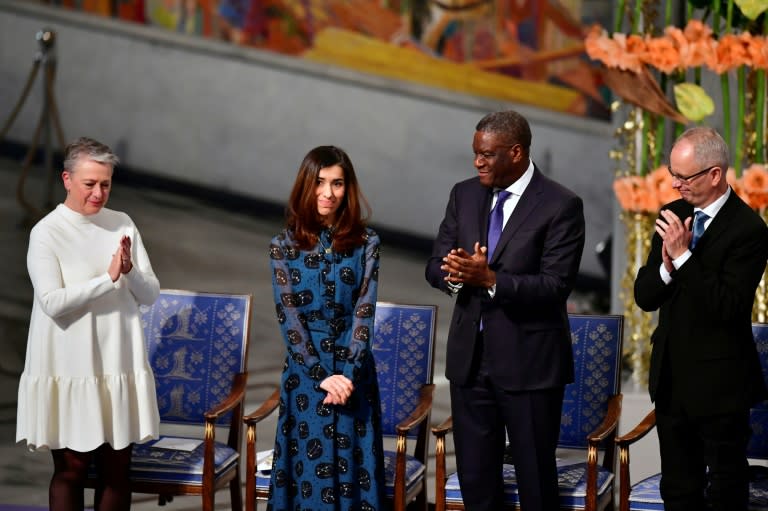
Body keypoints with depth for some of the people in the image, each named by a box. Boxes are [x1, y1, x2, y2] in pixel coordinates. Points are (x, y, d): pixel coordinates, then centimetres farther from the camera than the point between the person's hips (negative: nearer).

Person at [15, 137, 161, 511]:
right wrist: (109, 277, -20)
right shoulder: (47, 232, -7)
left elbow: (151, 295, 5)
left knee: (117, 467, 7)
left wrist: (130, 271, -15)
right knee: (71, 469, 3)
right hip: (69, 367, -4)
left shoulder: (122, 225, 5)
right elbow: (52, 302, -16)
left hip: (119, 364, 4)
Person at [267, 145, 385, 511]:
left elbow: (364, 313, -4)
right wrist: (323, 376, -13)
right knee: (308, 468, 3)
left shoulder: (366, 244, 2)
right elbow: (288, 318, -5)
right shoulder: (283, 246, 0)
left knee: (353, 467, 3)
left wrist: (348, 374, -15)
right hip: (305, 372, -1)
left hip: (354, 372, 1)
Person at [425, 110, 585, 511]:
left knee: (536, 478, 6)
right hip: (469, 357, 5)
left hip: (529, 362, -5)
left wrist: (489, 278, -28)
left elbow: (555, 285, -18)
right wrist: (456, 275, -16)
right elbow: (436, 266, 7)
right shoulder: (464, 195, 7)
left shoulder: (561, 206, -11)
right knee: (474, 478, 12)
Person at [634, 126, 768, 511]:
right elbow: (644, 296, 4)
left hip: (718, 384, -6)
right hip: (672, 377, 6)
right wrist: (667, 266, -16)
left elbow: (728, 307, -24)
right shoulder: (672, 215, 4)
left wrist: (684, 256, -25)